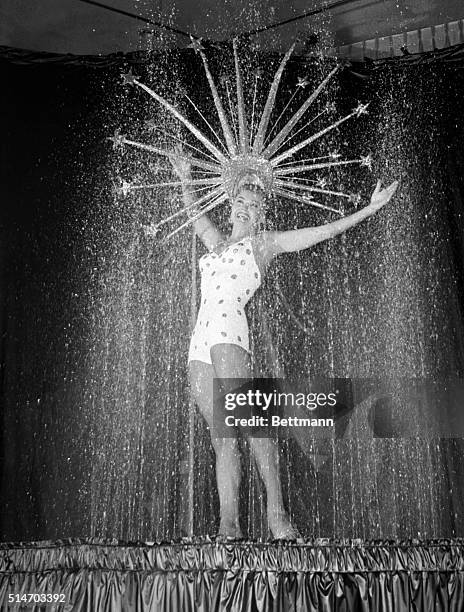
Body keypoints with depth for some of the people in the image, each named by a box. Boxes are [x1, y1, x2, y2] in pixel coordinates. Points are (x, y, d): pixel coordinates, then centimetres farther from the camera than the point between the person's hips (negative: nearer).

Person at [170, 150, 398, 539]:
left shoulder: (263, 243, 15)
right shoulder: (217, 242, 29)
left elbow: (323, 231, 14)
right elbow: (197, 216, 49)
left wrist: (369, 209, 13)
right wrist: (186, 181, 58)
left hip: (228, 326, -5)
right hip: (201, 339, 5)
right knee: (222, 437, -3)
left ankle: (277, 512, -20)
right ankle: (229, 526, -7)